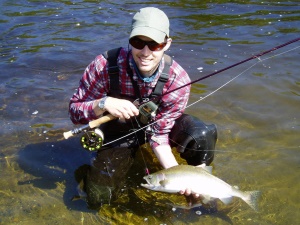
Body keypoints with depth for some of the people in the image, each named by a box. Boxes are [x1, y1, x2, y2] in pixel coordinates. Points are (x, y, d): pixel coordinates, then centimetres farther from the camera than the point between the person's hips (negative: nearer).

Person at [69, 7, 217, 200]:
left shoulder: (178, 80, -27)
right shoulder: (104, 66, -30)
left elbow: (159, 133, -19)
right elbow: (74, 110, -20)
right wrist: (104, 103, -42)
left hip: (155, 123, 0)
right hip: (117, 131, 1)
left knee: (203, 136, -28)